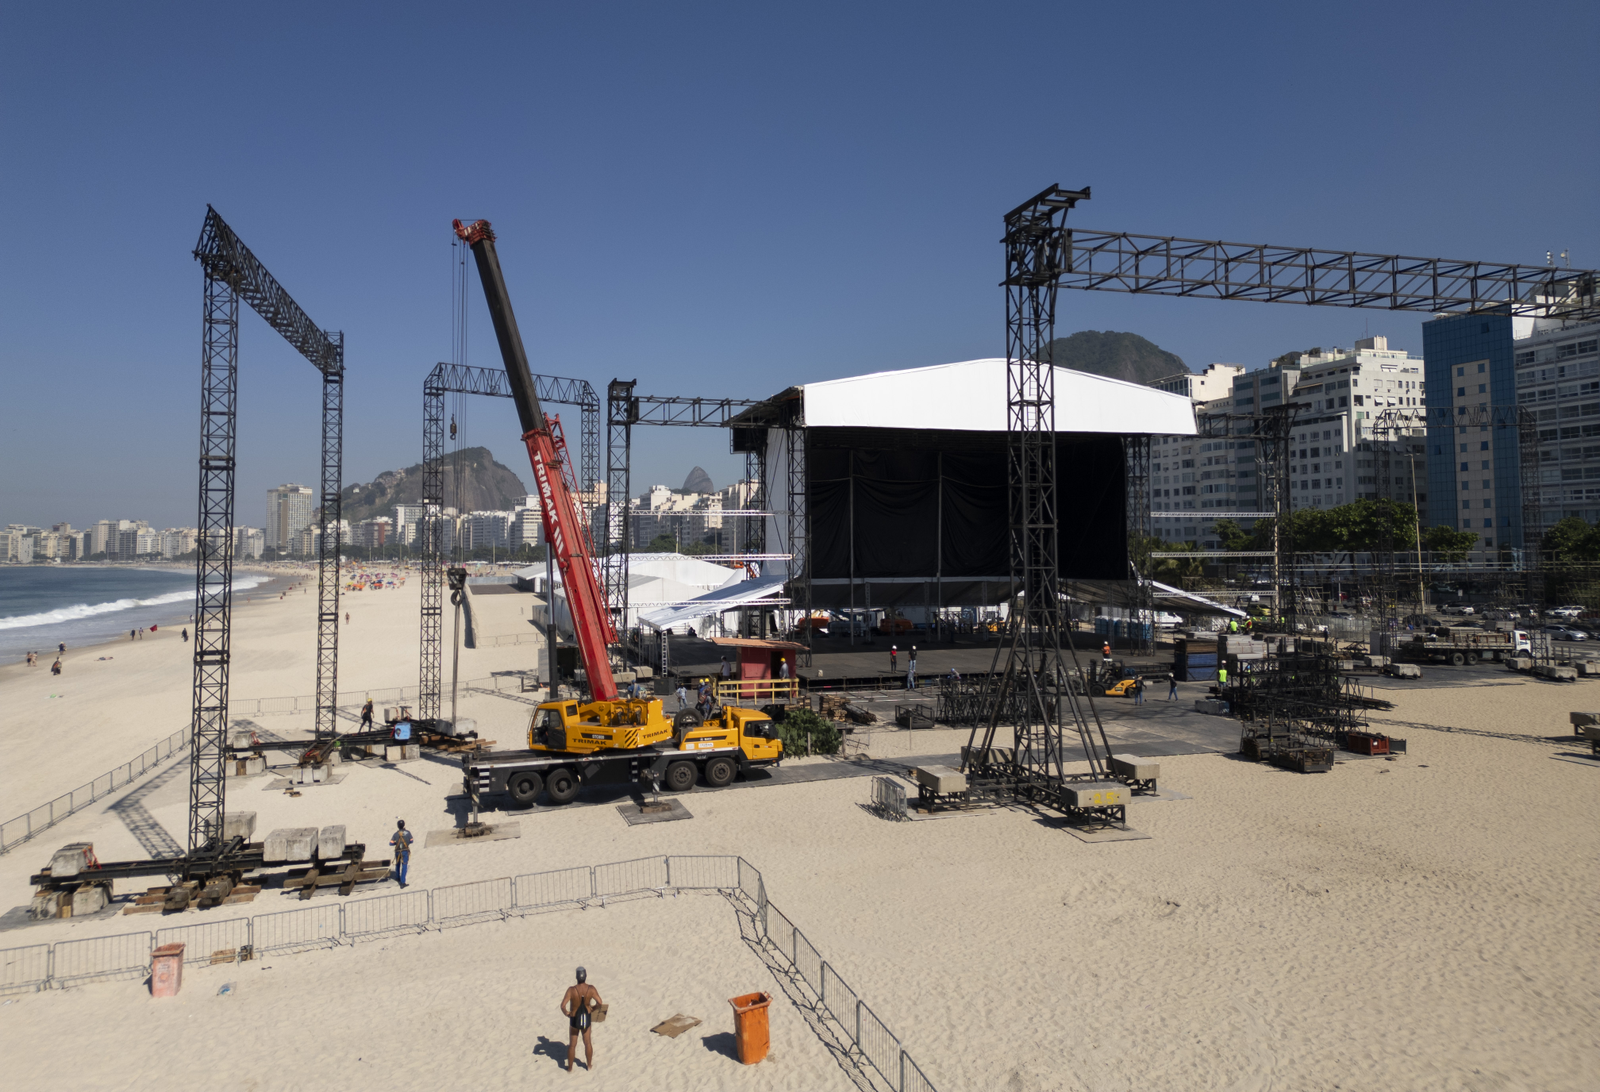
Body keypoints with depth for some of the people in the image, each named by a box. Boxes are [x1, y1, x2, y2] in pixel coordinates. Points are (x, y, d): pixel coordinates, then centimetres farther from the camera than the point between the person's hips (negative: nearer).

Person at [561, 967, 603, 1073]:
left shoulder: (572, 990, -26)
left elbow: (563, 1005, -28)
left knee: (572, 1045, 17)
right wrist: (593, 1008, 3)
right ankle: (589, 1065, 36)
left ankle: (570, 1068, 31)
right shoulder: (591, 989, -20)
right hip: (587, 1019, 2)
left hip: (574, 1020, -2)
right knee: (588, 1042, 22)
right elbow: (600, 1003, -17)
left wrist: (566, 1013, -7)